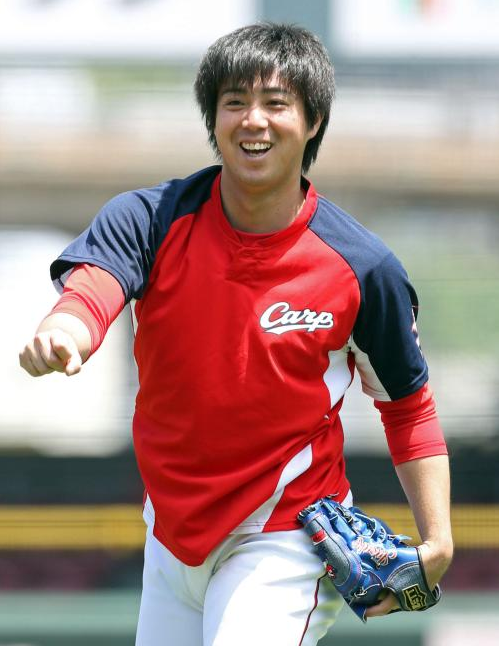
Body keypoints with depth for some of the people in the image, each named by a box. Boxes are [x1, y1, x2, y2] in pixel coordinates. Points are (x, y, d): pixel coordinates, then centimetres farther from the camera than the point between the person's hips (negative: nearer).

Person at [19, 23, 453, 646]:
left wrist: (437, 539, -10)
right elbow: (90, 288, -29)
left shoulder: (362, 267, -11)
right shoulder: (151, 220, -9)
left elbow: (407, 404, 1)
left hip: (282, 542, -4)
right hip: (171, 535, 4)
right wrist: (59, 336, -53)